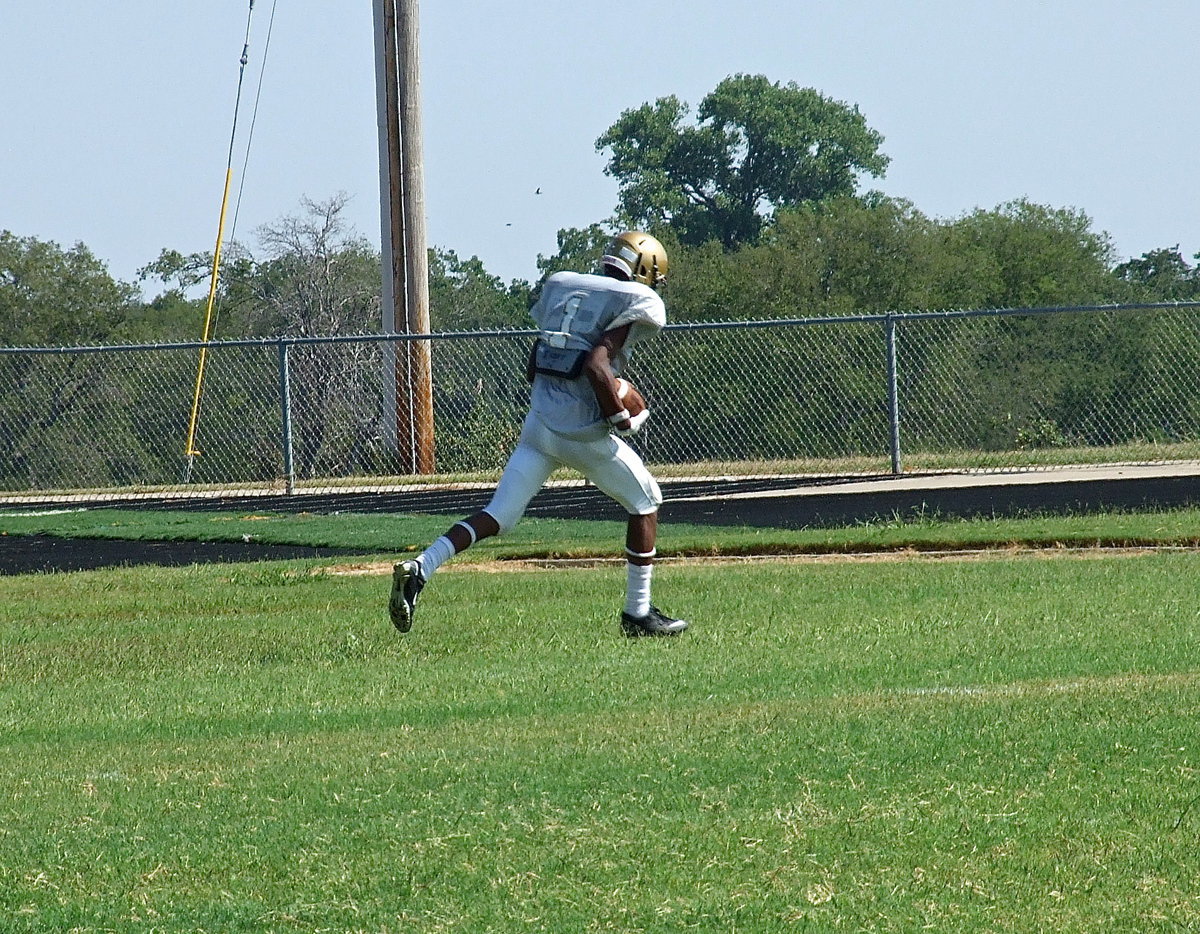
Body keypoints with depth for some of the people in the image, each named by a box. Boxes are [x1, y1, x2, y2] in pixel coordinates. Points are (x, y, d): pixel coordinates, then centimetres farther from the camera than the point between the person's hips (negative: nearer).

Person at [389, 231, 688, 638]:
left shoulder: (561, 286, 16)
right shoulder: (637, 303, -4)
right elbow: (597, 364, -19)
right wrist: (622, 420, -11)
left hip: (539, 421, 6)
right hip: (584, 431, -6)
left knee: (498, 516, 7)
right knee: (645, 502, 15)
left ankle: (420, 568, -13)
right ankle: (638, 613, 16)